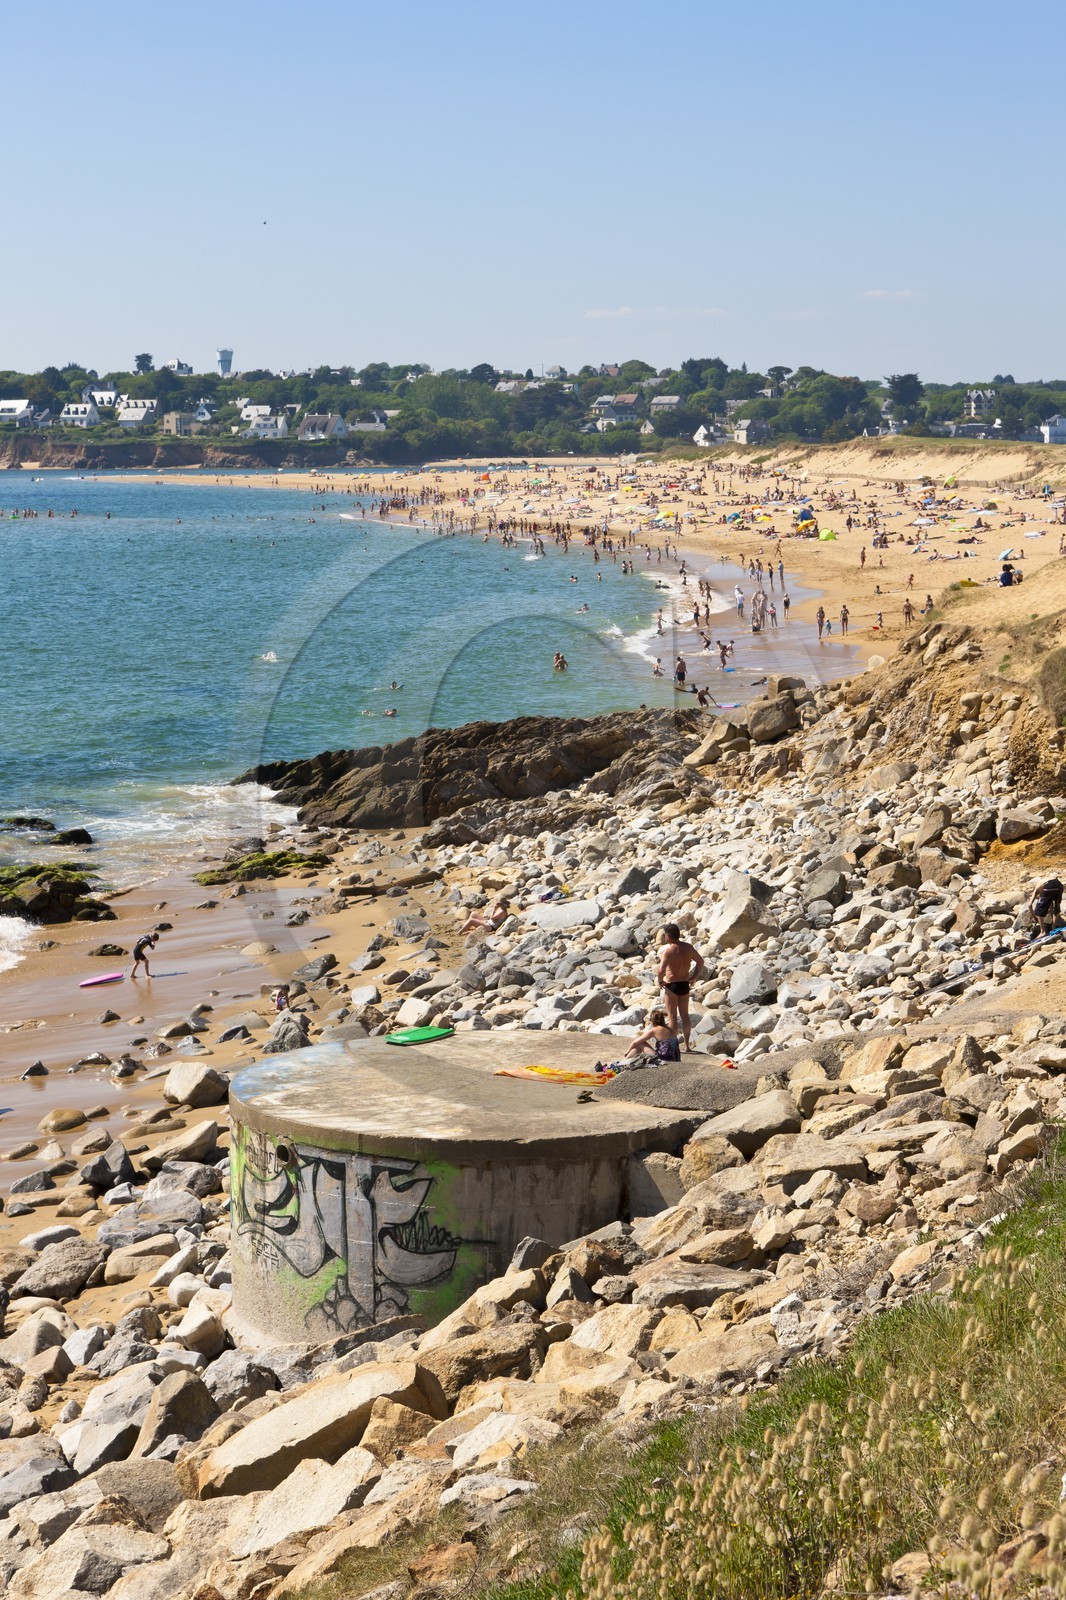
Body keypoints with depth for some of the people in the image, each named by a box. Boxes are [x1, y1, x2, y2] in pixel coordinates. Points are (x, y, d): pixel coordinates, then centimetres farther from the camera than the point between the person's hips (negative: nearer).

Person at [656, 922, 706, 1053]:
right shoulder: (688, 947, 0)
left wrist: (660, 981, -8)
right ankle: (687, 1044, 20)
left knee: (673, 1016, 3)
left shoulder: (668, 950, -18)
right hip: (685, 984, 6)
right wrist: (694, 978, 13)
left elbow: (661, 970, -26)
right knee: (685, 1015, 16)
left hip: (671, 985, -6)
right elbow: (700, 962, 8)